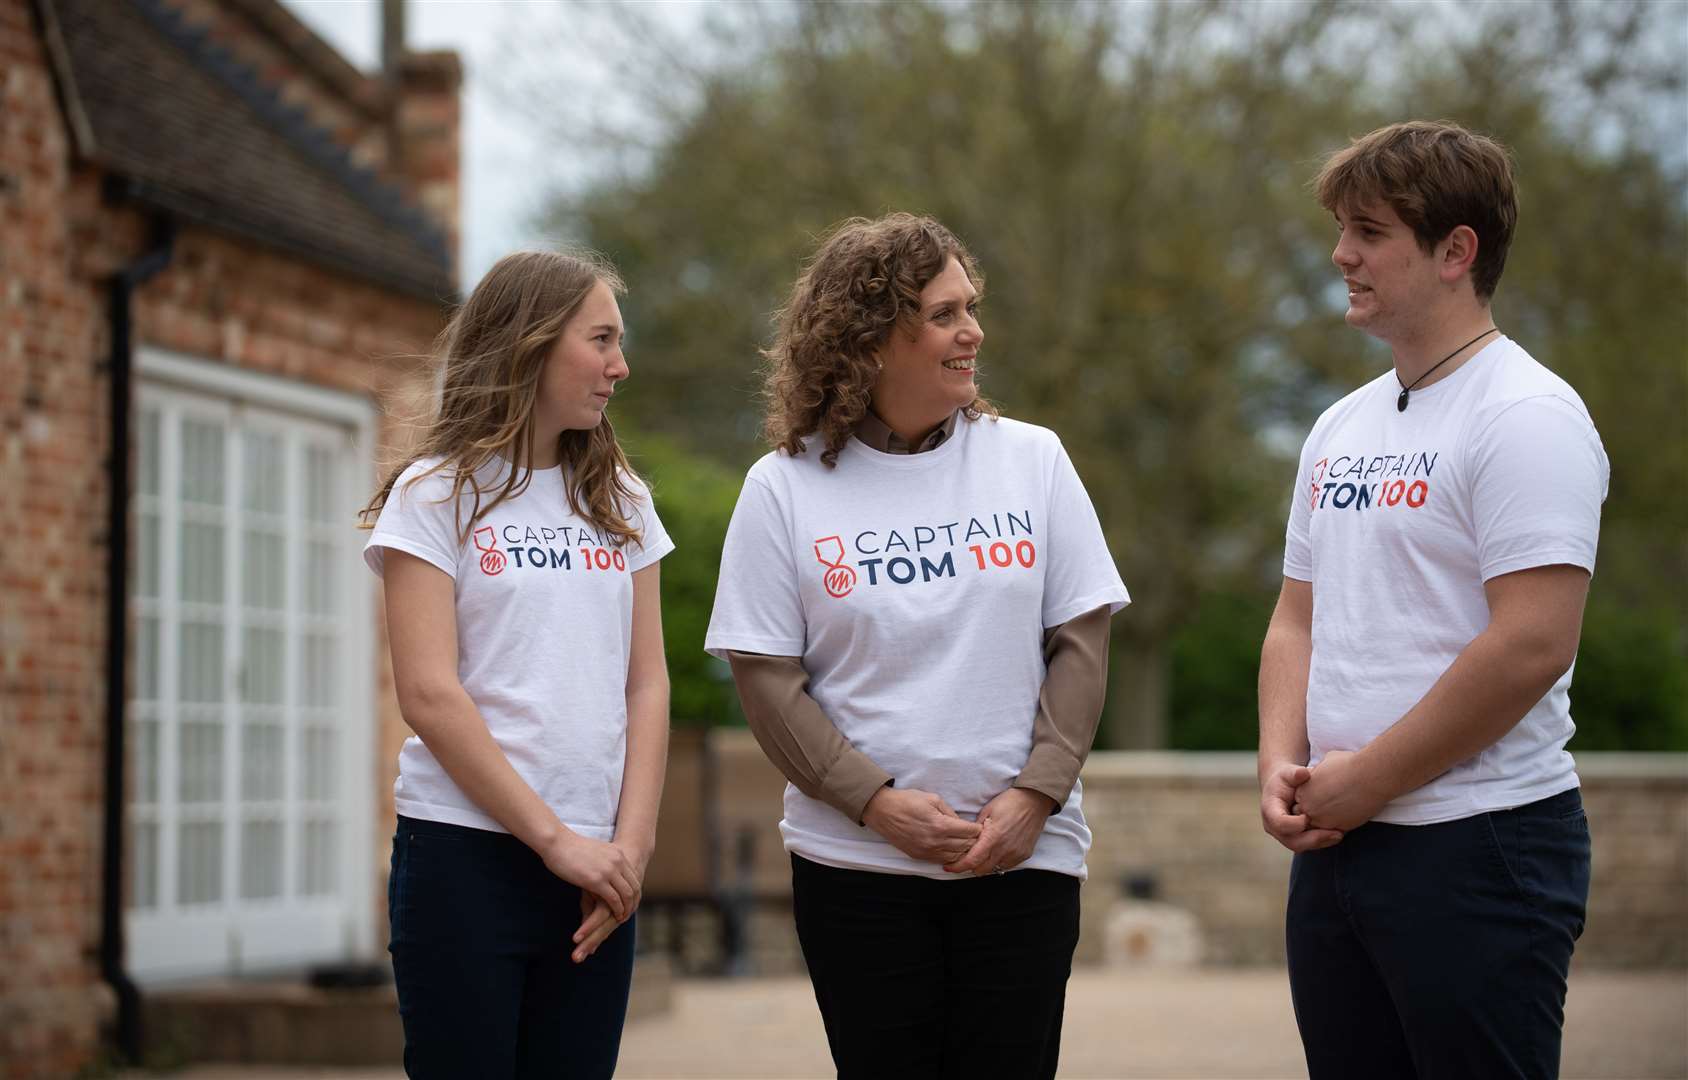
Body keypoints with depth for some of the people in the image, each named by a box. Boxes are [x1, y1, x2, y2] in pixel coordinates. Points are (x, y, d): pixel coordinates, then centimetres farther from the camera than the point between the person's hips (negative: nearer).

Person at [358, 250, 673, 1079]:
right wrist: (555, 840, -14)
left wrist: (631, 844, -5)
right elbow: (429, 695, -10)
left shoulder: (618, 502, 13)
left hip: (596, 867, 4)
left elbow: (646, 685, 8)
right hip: (466, 855, -4)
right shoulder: (436, 495, -1)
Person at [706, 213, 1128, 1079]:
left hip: (1022, 856, 1)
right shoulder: (785, 487, 0)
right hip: (855, 862, -1)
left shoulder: (1032, 460, 5)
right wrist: (878, 803, -12)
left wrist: (1035, 795, -9)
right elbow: (766, 680, -2)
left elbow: (1081, 644, 3)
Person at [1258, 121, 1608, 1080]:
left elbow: (1532, 646, -20)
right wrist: (1283, 765, 1)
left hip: (1478, 850, -8)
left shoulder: (1527, 415, -11)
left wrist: (1366, 780, -14)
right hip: (1334, 845, 8)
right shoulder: (1343, 427, 15)